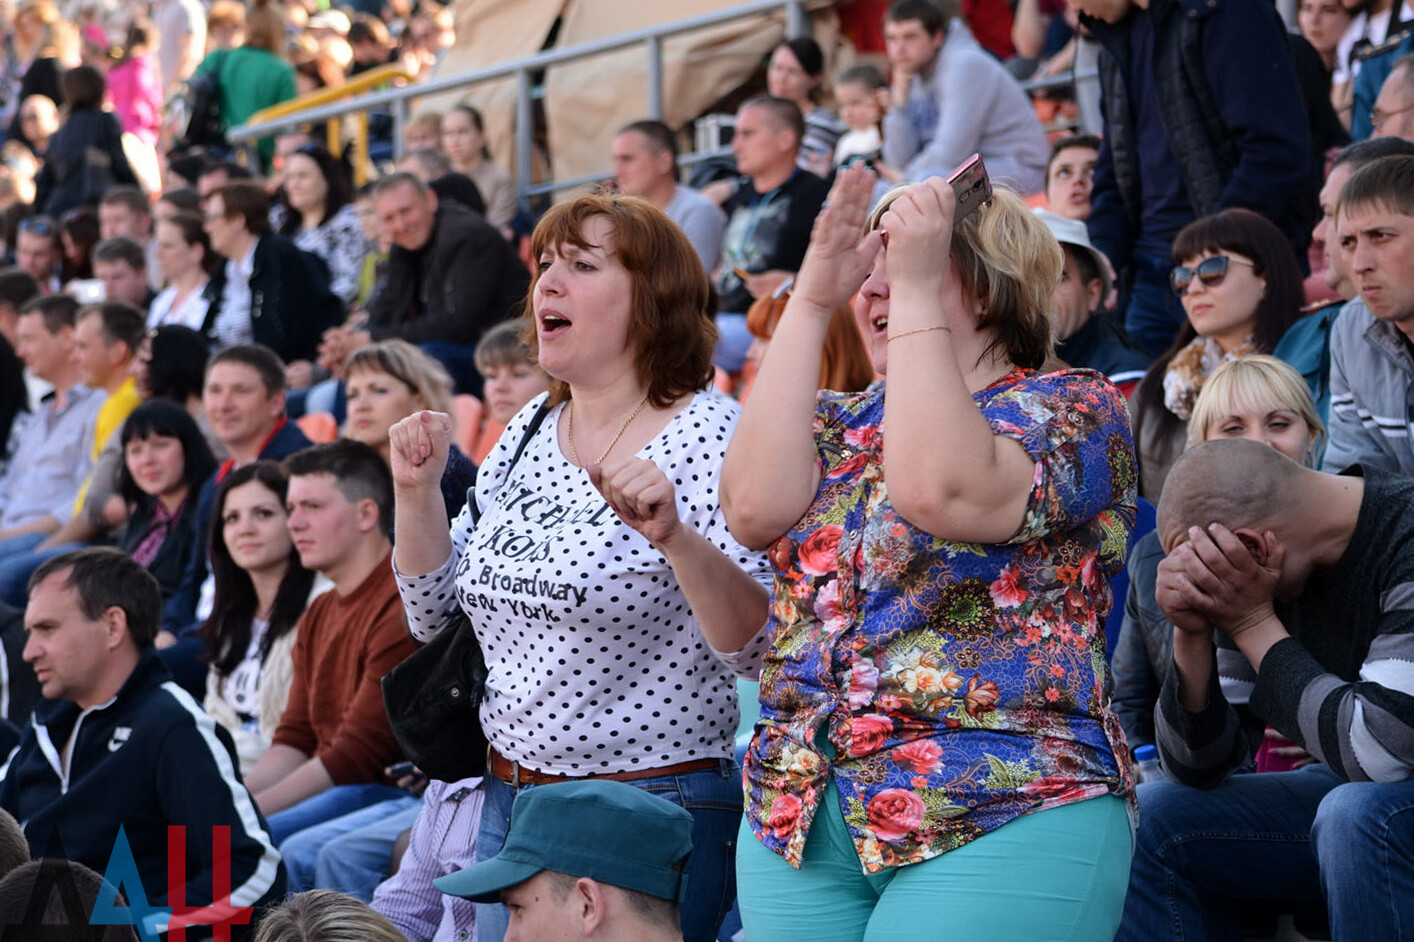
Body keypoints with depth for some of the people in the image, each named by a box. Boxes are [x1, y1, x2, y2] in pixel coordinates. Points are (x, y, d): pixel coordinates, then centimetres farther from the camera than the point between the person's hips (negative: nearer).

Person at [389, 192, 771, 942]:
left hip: (651, 818, -7)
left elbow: (757, 642, -21)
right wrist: (417, 491, -1)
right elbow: (433, 614, 13)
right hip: (507, 798, 7)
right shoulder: (527, 432, 8)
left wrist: (674, 537, -35)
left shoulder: (710, 437, -12)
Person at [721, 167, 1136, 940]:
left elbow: (939, 491, -21)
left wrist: (918, 289, -15)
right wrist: (811, 300, -2)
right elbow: (755, 508, -6)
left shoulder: (1075, 408, -1)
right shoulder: (841, 423, 16)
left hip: (1002, 821, -6)